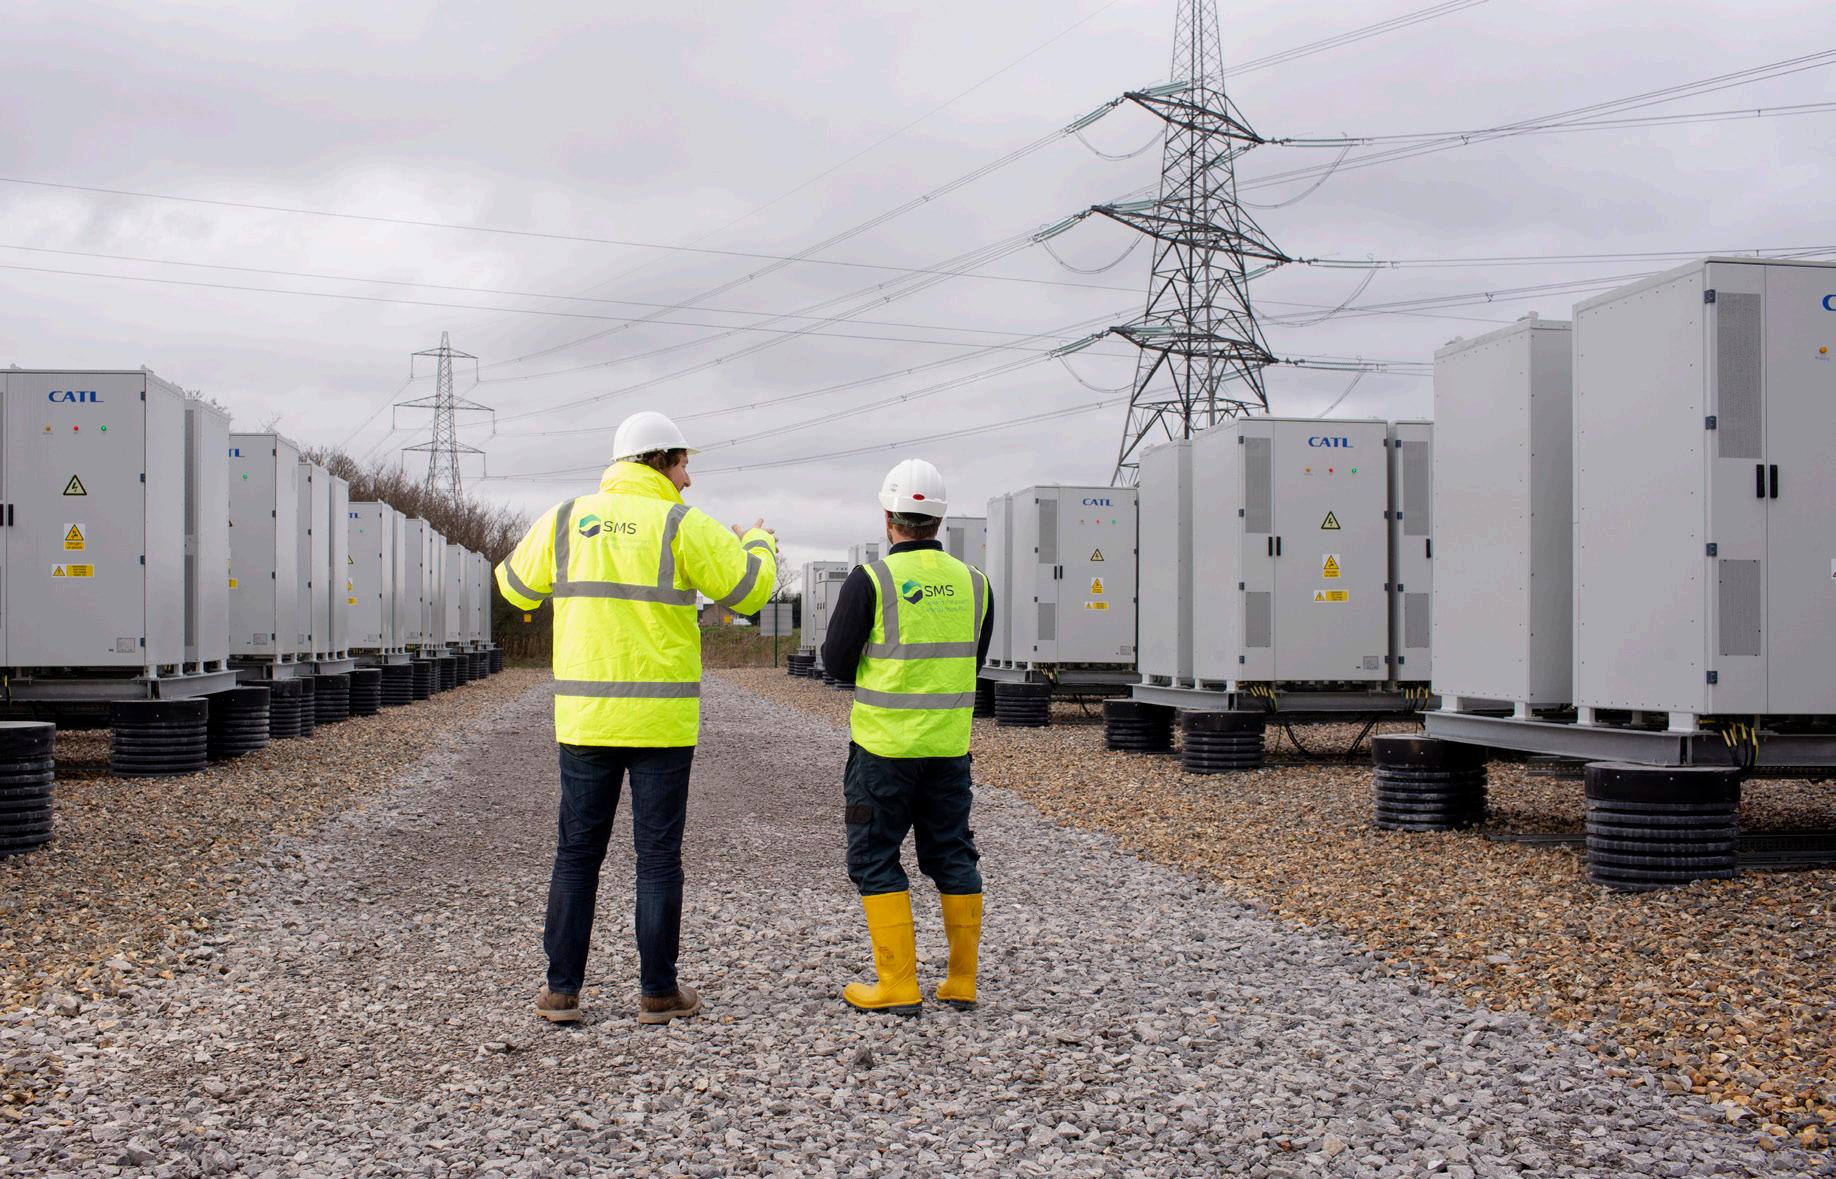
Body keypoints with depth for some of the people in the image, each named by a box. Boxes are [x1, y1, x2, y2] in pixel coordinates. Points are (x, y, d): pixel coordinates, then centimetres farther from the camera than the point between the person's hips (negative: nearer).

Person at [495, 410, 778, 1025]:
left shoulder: (566, 519, 4)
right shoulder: (682, 525, -7)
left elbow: (515, 586, 17)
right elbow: (750, 588, -3)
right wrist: (760, 543, 19)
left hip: (585, 714, 3)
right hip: (662, 718, -3)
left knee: (577, 852, 10)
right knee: (658, 856, 5)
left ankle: (561, 990, 11)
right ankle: (657, 991, 9)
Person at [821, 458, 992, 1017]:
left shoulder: (870, 581, -11)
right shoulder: (973, 583, 4)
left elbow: (836, 663, -6)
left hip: (884, 744, -4)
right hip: (950, 744, 5)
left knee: (875, 860, 5)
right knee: (952, 856, 13)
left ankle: (898, 985, 1)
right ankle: (962, 982, 16)